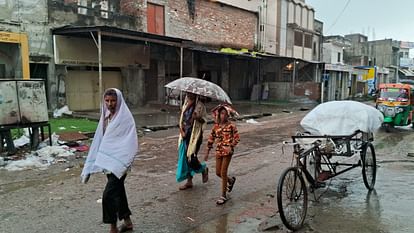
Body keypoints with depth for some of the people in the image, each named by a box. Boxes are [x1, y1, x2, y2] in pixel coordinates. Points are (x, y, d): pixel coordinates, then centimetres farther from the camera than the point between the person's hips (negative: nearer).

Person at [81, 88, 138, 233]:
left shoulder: (125, 118, -14)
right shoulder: (106, 116, 7)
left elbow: (130, 144, -19)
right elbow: (100, 139, 10)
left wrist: (124, 164, -26)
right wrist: (95, 162, 9)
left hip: (119, 163, -7)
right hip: (109, 161, 7)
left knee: (108, 195, -9)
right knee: (117, 190, 16)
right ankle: (127, 221, 33)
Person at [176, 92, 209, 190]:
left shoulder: (200, 105, -7)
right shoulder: (186, 103, 11)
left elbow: (204, 120, -8)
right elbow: (181, 118, 12)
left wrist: (198, 118, -29)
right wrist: (182, 131, -1)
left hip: (195, 135, -6)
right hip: (185, 134, 6)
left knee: (191, 157, -8)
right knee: (184, 157, 7)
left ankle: (204, 169, 24)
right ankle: (189, 181, 18)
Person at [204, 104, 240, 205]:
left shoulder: (231, 126, -7)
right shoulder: (216, 126, 5)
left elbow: (237, 138, -8)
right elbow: (211, 139, 11)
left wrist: (231, 146, -23)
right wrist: (207, 152, 13)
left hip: (227, 151, -5)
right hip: (218, 151, 5)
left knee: (223, 173, -4)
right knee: (218, 173, 9)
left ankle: (223, 195, 8)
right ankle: (231, 180, 40)